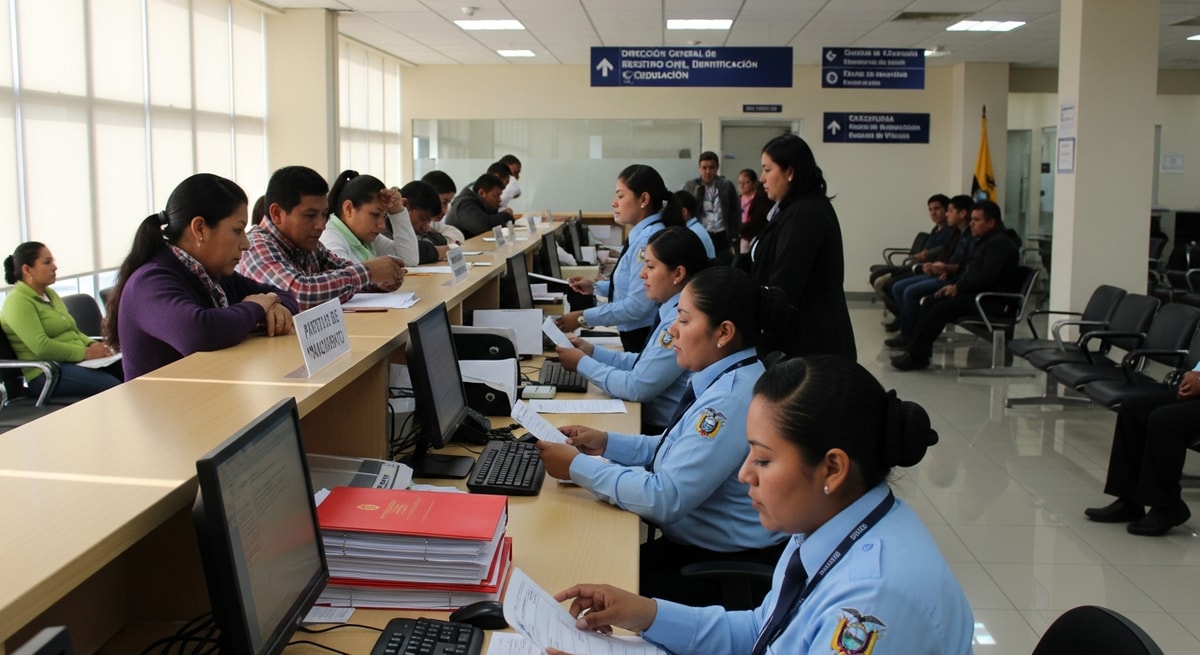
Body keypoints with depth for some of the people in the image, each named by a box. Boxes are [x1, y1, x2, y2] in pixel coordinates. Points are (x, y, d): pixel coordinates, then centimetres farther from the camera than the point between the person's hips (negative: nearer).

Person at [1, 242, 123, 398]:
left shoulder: (50, 294, 19)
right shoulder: (17, 302, -9)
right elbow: (41, 347, -20)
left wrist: (92, 345, 2)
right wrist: (85, 352, -18)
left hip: (75, 360, 9)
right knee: (113, 386, -30)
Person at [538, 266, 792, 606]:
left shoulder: (732, 398, -27)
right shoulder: (727, 378, 4)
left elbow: (665, 499, -27)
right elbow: (679, 451, 15)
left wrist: (578, 467, -18)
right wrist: (606, 442, 4)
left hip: (730, 568, -9)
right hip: (698, 543, 9)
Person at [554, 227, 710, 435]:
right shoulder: (676, 310, 7)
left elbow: (637, 387, -20)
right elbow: (644, 364, 14)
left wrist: (582, 363, -9)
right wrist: (591, 351, 5)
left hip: (664, 431, -8)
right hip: (652, 417, 8)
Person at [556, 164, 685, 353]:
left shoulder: (648, 239, -22)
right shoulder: (642, 234, 8)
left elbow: (637, 305, -26)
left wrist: (583, 318, -21)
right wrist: (595, 287, 10)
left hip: (644, 340, -9)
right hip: (637, 336, 9)